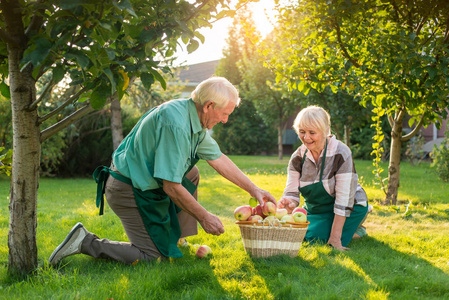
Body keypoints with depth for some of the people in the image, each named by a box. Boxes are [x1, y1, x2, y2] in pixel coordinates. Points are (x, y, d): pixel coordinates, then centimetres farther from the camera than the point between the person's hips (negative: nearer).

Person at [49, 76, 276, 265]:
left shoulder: (195, 120, 4)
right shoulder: (176, 125, -28)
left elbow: (219, 159, 14)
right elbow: (171, 187, -26)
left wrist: (254, 190, 14)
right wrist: (204, 217, -15)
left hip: (143, 180, 10)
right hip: (129, 192, -10)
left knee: (191, 175, 16)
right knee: (152, 256, -6)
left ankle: (175, 237, 18)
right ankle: (86, 242, -4)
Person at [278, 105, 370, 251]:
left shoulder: (341, 154, -24)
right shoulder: (297, 157, -9)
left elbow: (344, 199, -25)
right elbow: (292, 192, -11)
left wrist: (335, 237, -28)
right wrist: (289, 204, -38)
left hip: (349, 208, -6)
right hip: (315, 210, 6)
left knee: (314, 239, -22)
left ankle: (357, 231, 4)